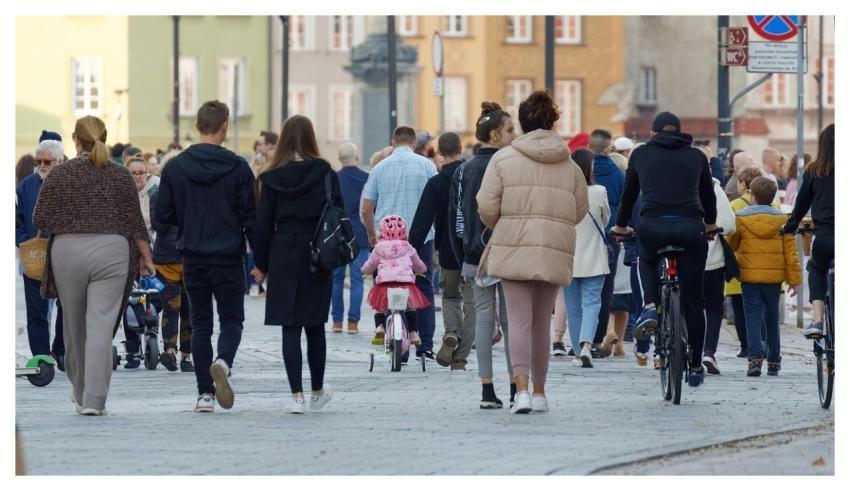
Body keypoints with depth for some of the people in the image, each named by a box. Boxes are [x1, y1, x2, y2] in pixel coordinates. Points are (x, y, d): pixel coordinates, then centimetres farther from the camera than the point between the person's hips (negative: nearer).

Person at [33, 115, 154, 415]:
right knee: (101, 327, -5)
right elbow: (135, 223, 3)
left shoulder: (59, 175, -1)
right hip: (111, 252, 0)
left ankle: (81, 393, 31)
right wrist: (146, 256, 14)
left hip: (67, 251, 0)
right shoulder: (120, 176, 2)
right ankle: (94, 400, -15)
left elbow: (40, 220, -1)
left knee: (75, 324, 15)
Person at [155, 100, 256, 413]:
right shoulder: (238, 167, -7)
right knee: (232, 319, 9)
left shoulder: (175, 167, -1)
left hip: (193, 258, 2)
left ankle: (205, 393, 5)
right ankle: (223, 362, -22)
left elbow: (163, 216, 1)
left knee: (200, 324, 10)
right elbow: (251, 218, -6)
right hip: (229, 258, -2)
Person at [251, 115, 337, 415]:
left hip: (283, 256, 0)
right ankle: (317, 392, 25)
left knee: (290, 328, 0)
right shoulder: (325, 173, -3)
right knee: (315, 326, 13)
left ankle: (296, 396, -6)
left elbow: (264, 223, 1)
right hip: (317, 257, 1)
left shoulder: (272, 178, -1)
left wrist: (261, 264, 8)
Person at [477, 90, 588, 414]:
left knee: (519, 320, -4)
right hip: (555, 252, 3)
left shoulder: (504, 159, -2)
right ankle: (539, 392, 19)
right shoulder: (569, 165, 8)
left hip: (514, 248, -3)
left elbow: (487, 207, -5)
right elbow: (579, 210, 12)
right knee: (541, 322, 14)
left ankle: (522, 390, -19)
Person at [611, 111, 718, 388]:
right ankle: (695, 367, 15)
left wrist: (621, 226, 43)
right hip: (691, 228, 1)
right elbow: (708, 194, 29)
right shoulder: (696, 156, 18)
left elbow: (629, 192, 25)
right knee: (692, 301, 12)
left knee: (647, 260, 35)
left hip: (652, 227, -1)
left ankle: (650, 308, 9)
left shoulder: (641, 154, 16)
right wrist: (710, 224, 49)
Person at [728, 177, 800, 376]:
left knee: (753, 318, -2)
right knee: (772, 319, 14)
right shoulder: (782, 220, 1)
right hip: (774, 277, 2)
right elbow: (790, 251, 1)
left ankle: (755, 357, -20)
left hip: (750, 277, -2)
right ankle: (774, 361, 20)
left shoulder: (740, 218, -4)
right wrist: (793, 279, 5)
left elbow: (731, 246, 5)